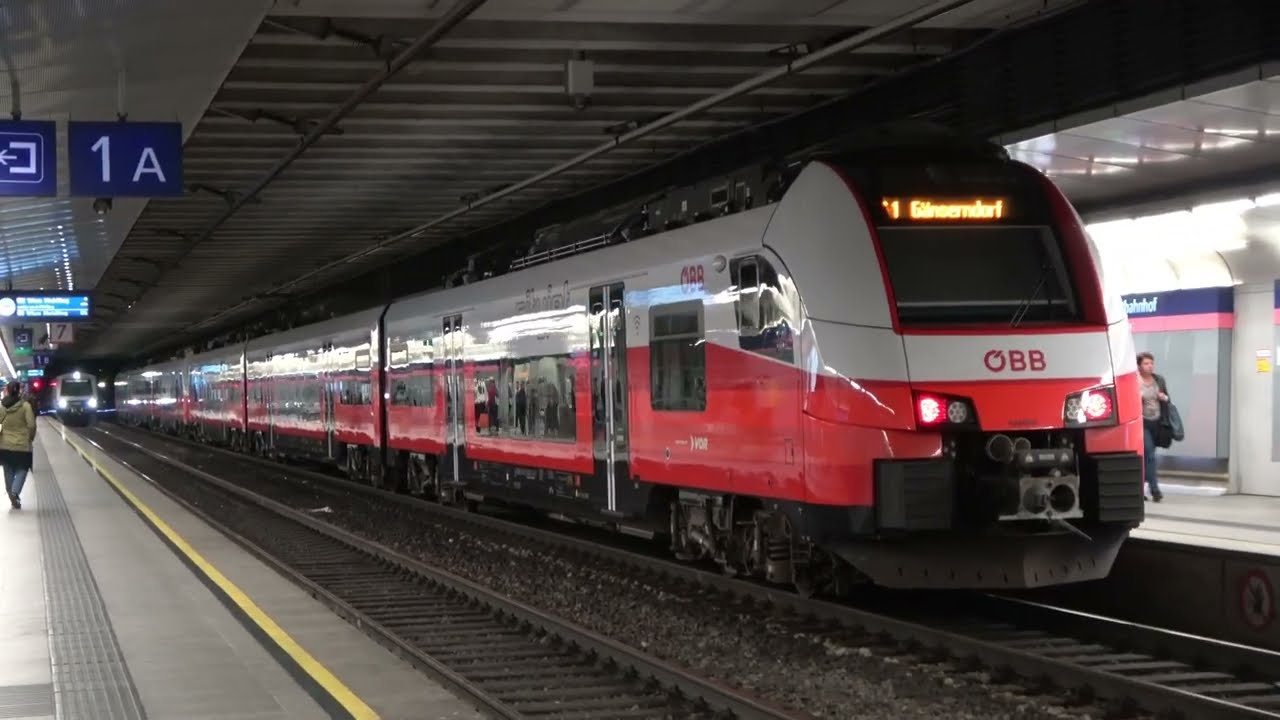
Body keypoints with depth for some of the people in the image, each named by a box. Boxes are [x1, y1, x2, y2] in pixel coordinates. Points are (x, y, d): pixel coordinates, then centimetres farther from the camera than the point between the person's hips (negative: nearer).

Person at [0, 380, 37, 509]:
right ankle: (15, 491, -15)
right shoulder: (25, 406, -11)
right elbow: (31, 425, -13)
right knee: (22, 469, 6)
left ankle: (11, 492, 20)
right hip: (22, 445, -3)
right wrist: (30, 438, 3)